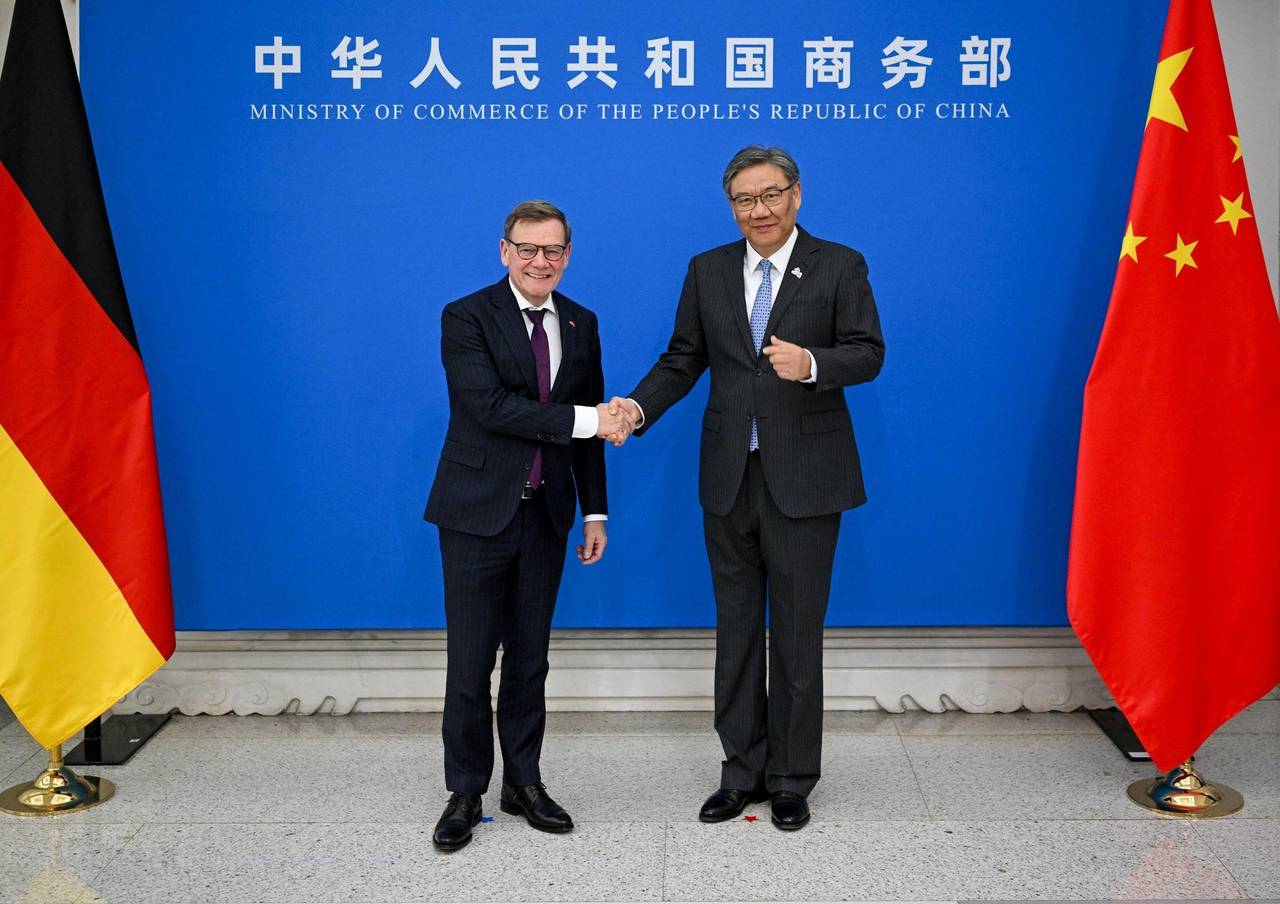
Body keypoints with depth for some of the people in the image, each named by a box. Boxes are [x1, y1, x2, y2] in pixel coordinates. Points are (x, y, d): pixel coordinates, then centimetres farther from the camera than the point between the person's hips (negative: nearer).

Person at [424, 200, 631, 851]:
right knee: (470, 662, 2)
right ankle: (465, 792, 17)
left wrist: (595, 511, 8)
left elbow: (592, 425, 11)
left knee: (529, 658, 13)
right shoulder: (465, 318, -8)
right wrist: (581, 420, -23)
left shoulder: (581, 324, 8)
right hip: (479, 511, -4)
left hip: (545, 515, 5)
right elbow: (489, 407, -21)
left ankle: (523, 783, 26)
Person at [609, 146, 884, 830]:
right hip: (728, 478, 4)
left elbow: (868, 352, -5)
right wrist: (639, 407, -10)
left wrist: (812, 363, -25)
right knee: (736, 632, 12)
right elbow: (683, 359, 7)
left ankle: (791, 779, 21)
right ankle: (742, 772, 26)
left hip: (803, 478, -3)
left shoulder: (839, 266, -1)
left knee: (797, 634, 6)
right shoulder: (707, 270, 9)